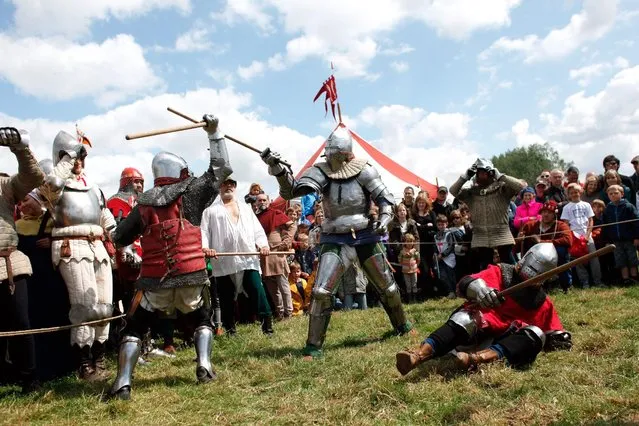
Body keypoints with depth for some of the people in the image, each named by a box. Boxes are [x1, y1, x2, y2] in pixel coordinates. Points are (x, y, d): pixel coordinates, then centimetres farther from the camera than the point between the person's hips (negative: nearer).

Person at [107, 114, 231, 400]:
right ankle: (204, 366, 7)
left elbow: (119, 239, 12)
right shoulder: (191, 193, 0)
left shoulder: (144, 204, 6)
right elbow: (221, 169, 8)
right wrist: (214, 133, 13)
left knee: (135, 327, 14)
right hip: (190, 275, 0)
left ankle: (123, 384, 3)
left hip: (155, 279, 0)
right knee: (201, 319, 24)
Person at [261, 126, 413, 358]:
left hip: (365, 236, 1)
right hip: (336, 239, 0)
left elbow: (385, 198, 0)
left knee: (386, 285, 15)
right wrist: (278, 169, -33)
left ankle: (402, 325, 42)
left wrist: (384, 219, -19)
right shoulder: (321, 171, -6)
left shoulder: (364, 171, -7)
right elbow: (292, 190, -16)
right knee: (321, 291, -13)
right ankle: (314, 345, -1)